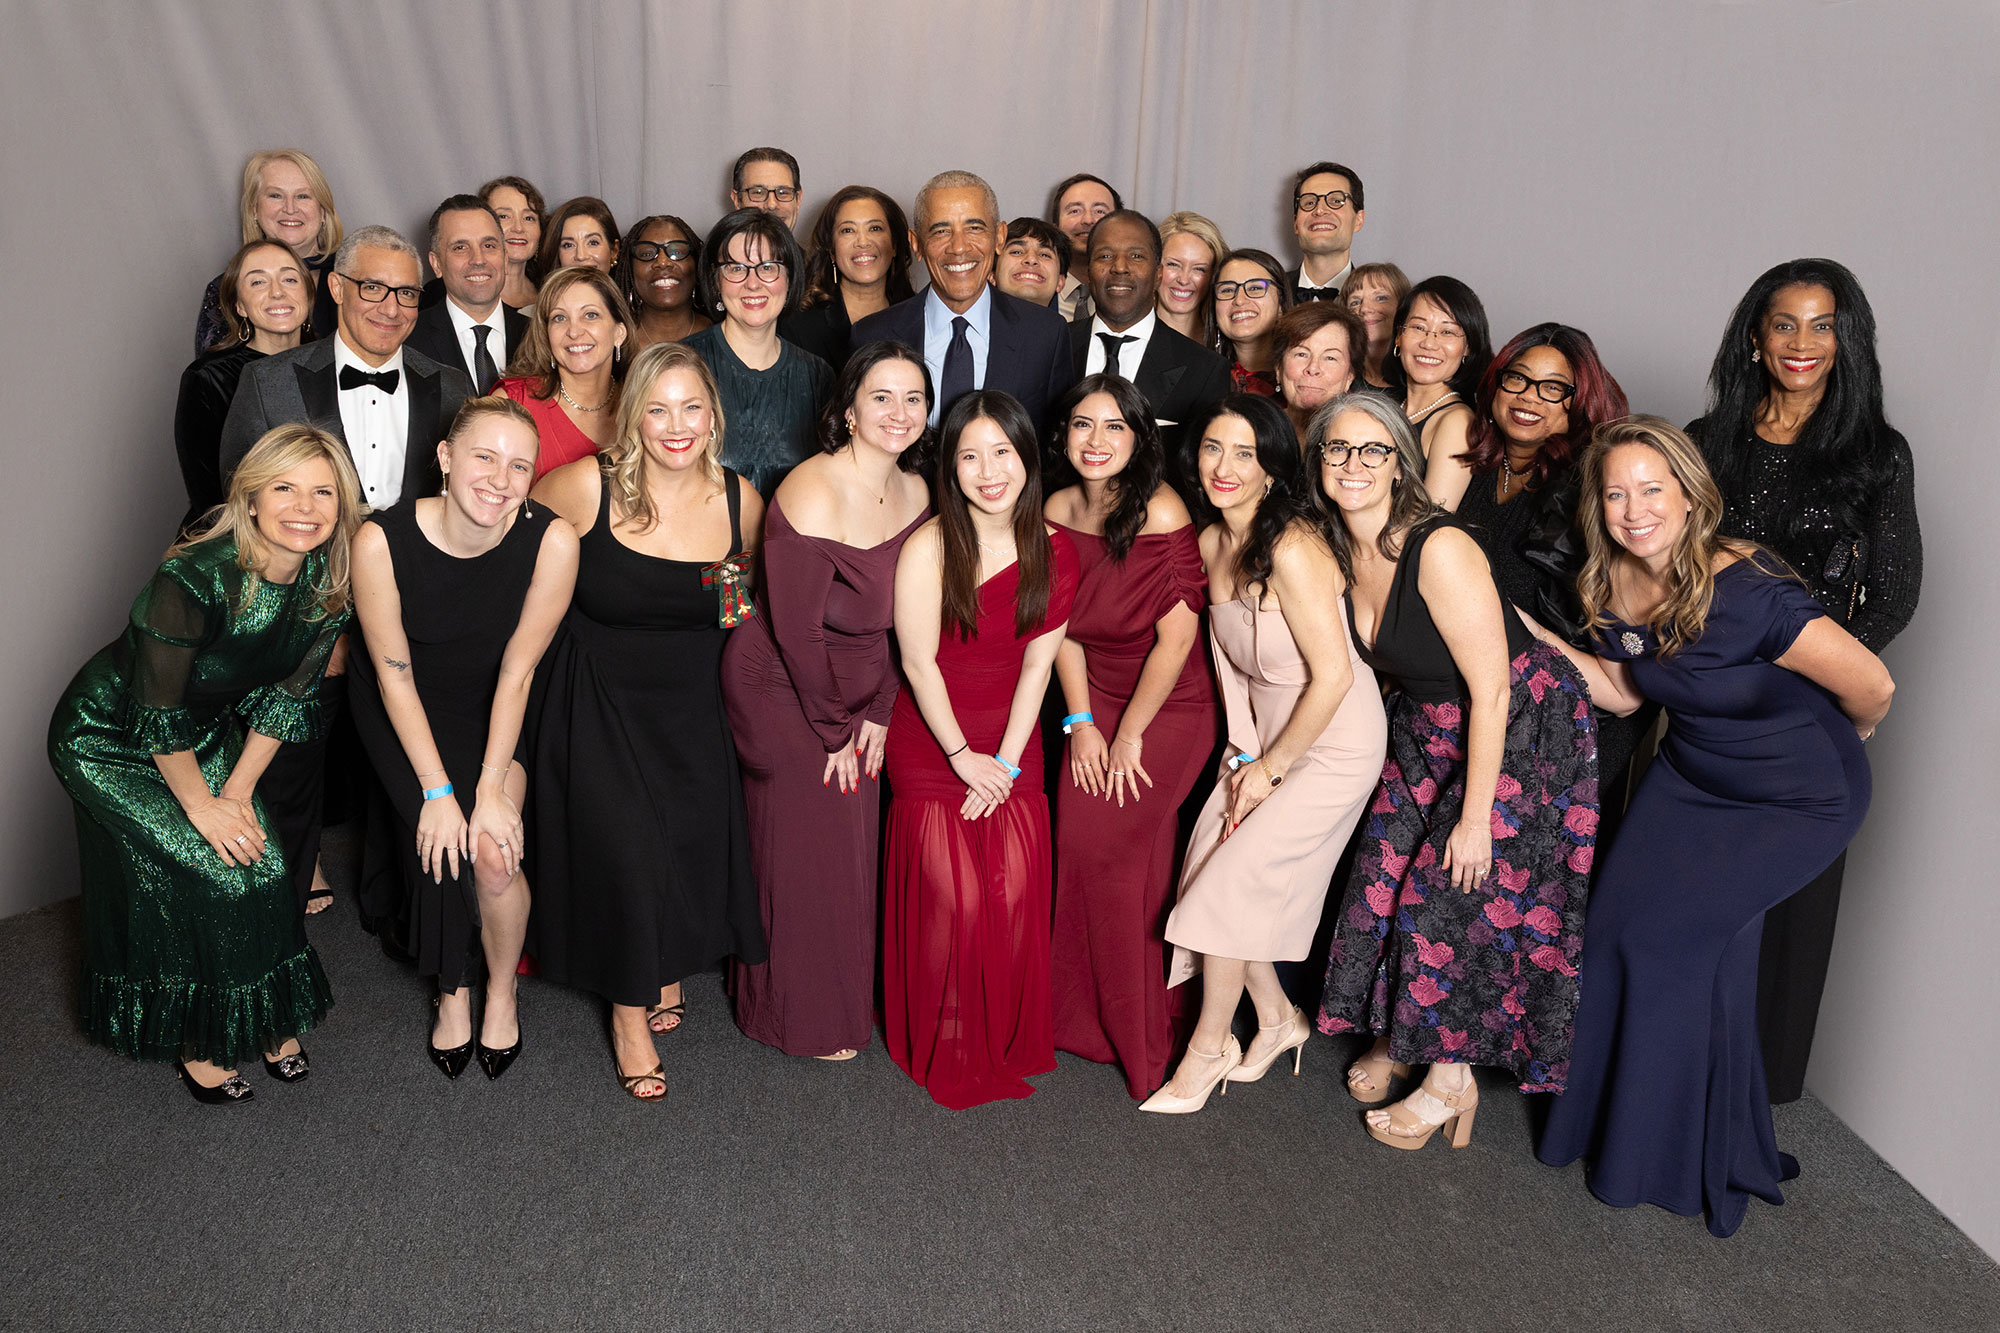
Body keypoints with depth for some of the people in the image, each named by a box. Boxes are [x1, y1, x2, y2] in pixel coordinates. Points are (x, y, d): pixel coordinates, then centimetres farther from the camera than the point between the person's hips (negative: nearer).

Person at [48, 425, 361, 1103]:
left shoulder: (329, 582, -16)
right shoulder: (193, 579, -35)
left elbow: (288, 694, -5)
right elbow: (158, 715, -25)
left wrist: (237, 791, -5)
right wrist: (201, 805, -14)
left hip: (209, 733, 6)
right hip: (111, 738, -5)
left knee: (261, 865, -3)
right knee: (201, 876, -11)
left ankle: (266, 1019, 18)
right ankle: (197, 1042, 10)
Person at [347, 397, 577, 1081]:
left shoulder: (551, 540, -25)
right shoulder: (382, 540, -27)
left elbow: (517, 670, -17)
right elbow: (394, 672, -16)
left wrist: (491, 789, -16)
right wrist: (438, 790, -17)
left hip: (494, 708, 0)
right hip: (405, 708, 0)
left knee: (495, 855, -17)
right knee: (441, 837, -17)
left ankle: (501, 992, 13)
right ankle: (453, 992, 11)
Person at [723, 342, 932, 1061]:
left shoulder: (915, 493, -2)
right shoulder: (813, 491, -24)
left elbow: (897, 617, 4)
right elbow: (796, 629, -21)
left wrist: (878, 712, -3)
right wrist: (834, 729, -12)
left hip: (859, 695, 6)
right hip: (781, 688, -6)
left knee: (855, 841, 13)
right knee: (805, 849, 4)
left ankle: (850, 997, 34)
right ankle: (802, 1019, 25)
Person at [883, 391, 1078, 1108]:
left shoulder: (1055, 551, -2)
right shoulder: (929, 546, -14)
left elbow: (1037, 664, -1)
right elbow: (918, 660, -11)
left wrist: (1006, 761, -6)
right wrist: (963, 756, -8)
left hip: (1013, 744, 3)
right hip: (931, 742, -3)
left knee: (1016, 890, -2)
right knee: (951, 895, -6)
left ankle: (1009, 1041, 22)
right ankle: (945, 1047, 17)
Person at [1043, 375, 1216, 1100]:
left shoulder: (1162, 512, -19)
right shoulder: (1058, 510, -1)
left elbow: (1175, 638, -17)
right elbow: (1063, 629, 4)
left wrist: (1129, 734, -11)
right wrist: (1081, 722, -2)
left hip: (1168, 706, -5)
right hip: (1095, 700, 5)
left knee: (1107, 847, -5)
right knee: (1080, 845, 3)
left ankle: (1139, 1036, 16)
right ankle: (1083, 1013, 24)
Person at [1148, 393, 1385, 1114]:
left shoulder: (1291, 550, -25)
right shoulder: (1211, 543, 0)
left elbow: (1334, 675, -23)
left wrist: (1269, 769, -13)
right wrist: (1244, 754, 0)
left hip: (1335, 743, -7)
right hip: (1265, 736, 7)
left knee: (1231, 883, -5)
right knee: (1213, 863, 4)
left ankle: (1208, 1047, 17)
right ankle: (1278, 1019, 27)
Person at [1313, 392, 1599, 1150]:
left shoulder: (1439, 549, -29)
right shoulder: (1338, 553, -5)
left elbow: (1490, 690, -26)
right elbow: (1362, 665, 9)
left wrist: (1476, 815, -22)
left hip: (1522, 730, -7)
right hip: (1426, 730, 7)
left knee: (1459, 893, -5)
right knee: (1387, 874, 5)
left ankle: (1451, 1080, 15)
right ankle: (1395, 1035, 28)